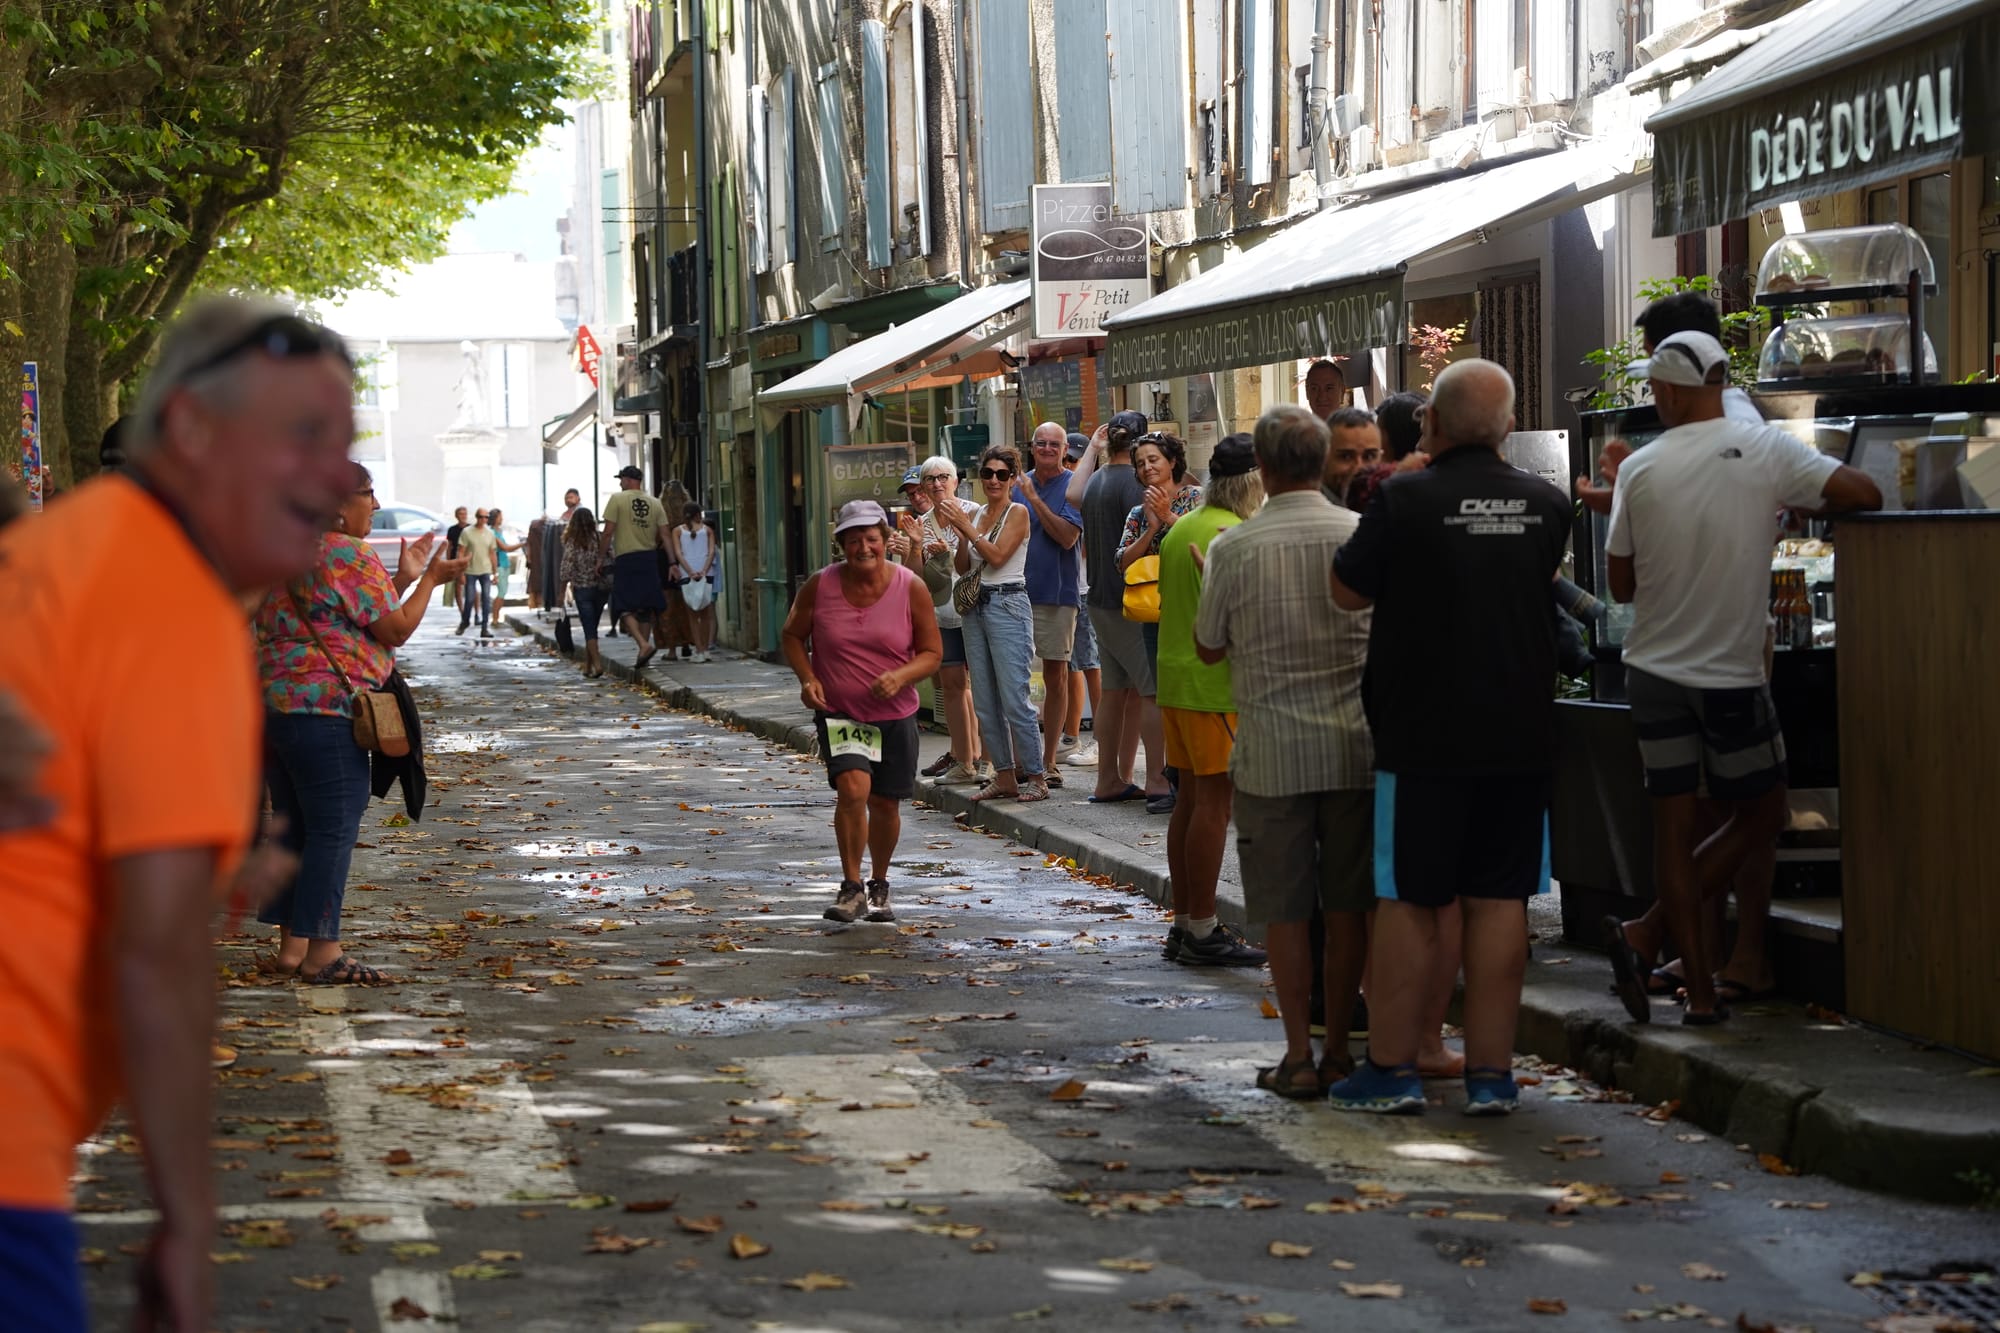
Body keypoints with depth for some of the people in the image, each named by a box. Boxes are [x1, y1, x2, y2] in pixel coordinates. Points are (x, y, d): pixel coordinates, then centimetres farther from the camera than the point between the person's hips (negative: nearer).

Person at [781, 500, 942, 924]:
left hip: (894, 714, 1)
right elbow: (793, 637, 8)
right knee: (853, 787, -23)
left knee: (885, 803, 10)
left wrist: (900, 676, -21)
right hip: (838, 713, -1)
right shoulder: (820, 586, -7)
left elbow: (931, 653, -1)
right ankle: (851, 887, -10)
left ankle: (879, 886, 34)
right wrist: (807, 678, -10)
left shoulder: (911, 588, -7)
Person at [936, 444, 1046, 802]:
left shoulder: (1017, 513, -5)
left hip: (1007, 605, -7)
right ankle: (1005, 777, 12)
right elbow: (962, 568, 10)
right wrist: (958, 533, -5)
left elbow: (997, 556, -15)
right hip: (975, 607, 7)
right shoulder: (974, 515, 13)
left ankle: (1036, 777, -5)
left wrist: (966, 528, -13)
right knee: (985, 702, 7)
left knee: (1014, 701, -10)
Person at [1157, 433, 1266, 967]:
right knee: (1215, 802, -6)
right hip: (1217, 684, -9)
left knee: (1191, 798, 14)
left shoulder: (1182, 529, 14)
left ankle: (1184, 923, 20)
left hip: (1174, 677, 9)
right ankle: (1202, 933, -4)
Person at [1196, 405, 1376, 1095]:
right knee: (1348, 904, 10)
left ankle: (1299, 1056, 5)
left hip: (1272, 750, -2)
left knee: (1285, 909, 5)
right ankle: (1339, 1048, 15)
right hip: (1354, 745, 2)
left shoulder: (1233, 548, -8)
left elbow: (1208, 647, 4)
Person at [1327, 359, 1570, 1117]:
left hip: (1422, 734, -3)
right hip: (1518, 734, 4)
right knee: (1500, 900, 7)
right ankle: (1490, 1074, 8)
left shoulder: (1406, 501, -12)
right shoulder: (1546, 506, 2)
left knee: (1409, 902, 5)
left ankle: (1392, 1068, 10)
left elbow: (1347, 593, -3)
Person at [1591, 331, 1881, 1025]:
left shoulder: (1638, 471, -2)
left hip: (1652, 670, 3)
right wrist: (1793, 500, 7)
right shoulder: (1765, 450, -8)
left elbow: (1621, 583, 5)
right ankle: (1647, 933, 1)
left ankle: (1702, 989, 5)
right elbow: (1865, 495, -11)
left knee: (1674, 826, 7)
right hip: (1729, 674, -3)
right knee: (1758, 815, 13)